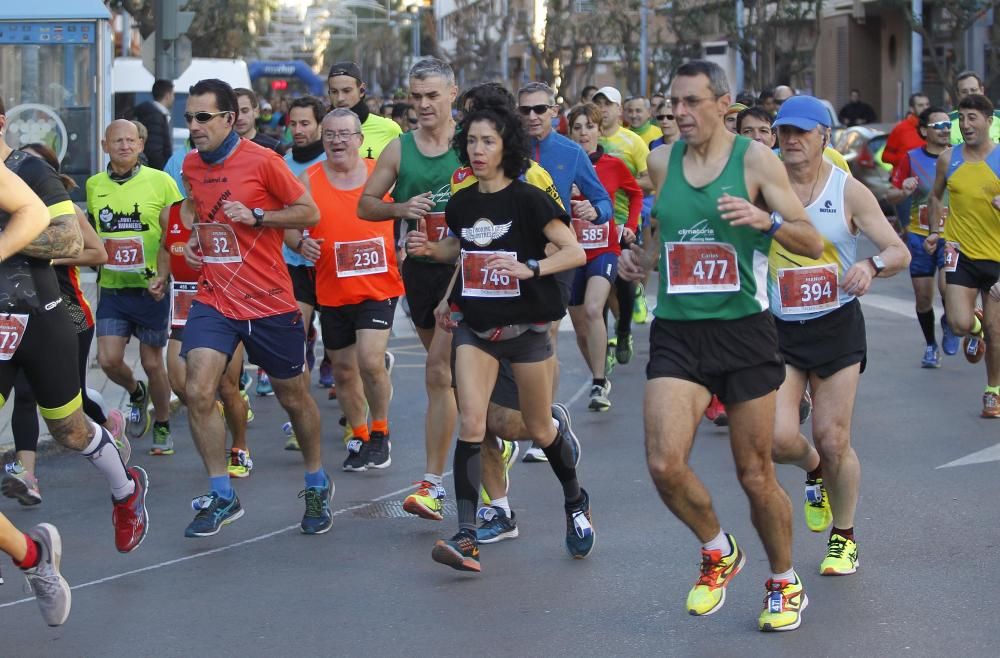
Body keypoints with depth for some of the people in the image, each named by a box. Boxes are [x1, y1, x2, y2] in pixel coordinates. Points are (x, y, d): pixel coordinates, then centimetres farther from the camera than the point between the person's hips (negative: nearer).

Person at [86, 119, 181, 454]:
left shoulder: (160, 182, -6)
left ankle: (162, 426, 25)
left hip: (151, 289, -3)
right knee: (109, 360, -8)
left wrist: (165, 274, -14)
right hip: (111, 289, 3)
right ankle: (136, 394, 25)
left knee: (152, 363, 5)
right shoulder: (94, 185, 6)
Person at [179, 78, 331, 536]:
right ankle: (221, 497, -3)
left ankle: (317, 486, 33)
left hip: (269, 303, -4)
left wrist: (255, 216, -18)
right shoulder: (191, 165, 7)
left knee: (294, 397, 10)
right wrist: (195, 241, 6)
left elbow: (310, 212, -7)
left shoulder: (262, 161, -11)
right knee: (198, 392, -14)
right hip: (213, 299, 4)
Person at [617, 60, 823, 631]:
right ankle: (719, 552, 15)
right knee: (665, 464, -13)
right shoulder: (662, 161, 7)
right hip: (677, 332, 3)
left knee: (756, 474, 4)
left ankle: (785, 583, 27)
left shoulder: (755, 159, -5)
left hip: (744, 331, -3)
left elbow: (814, 244, -6)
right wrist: (641, 259, 4)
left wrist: (765, 221, -24)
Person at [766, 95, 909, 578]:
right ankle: (814, 471, 26)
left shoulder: (848, 191, -4)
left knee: (833, 441, -3)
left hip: (837, 326, -1)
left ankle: (843, 538, 21)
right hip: (778, 330, 1)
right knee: (778, 438, -12)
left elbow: (900, 253, -5)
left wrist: (872, 265, -26)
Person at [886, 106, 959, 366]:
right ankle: (931, 346, 25)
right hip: (920, 235, 1)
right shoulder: (912, 159, -2)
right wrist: (903, 192, -21)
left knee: (947, 285, -22)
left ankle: (948, 322, 11)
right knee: (923, 297, 5)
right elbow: (890, 196, 1)